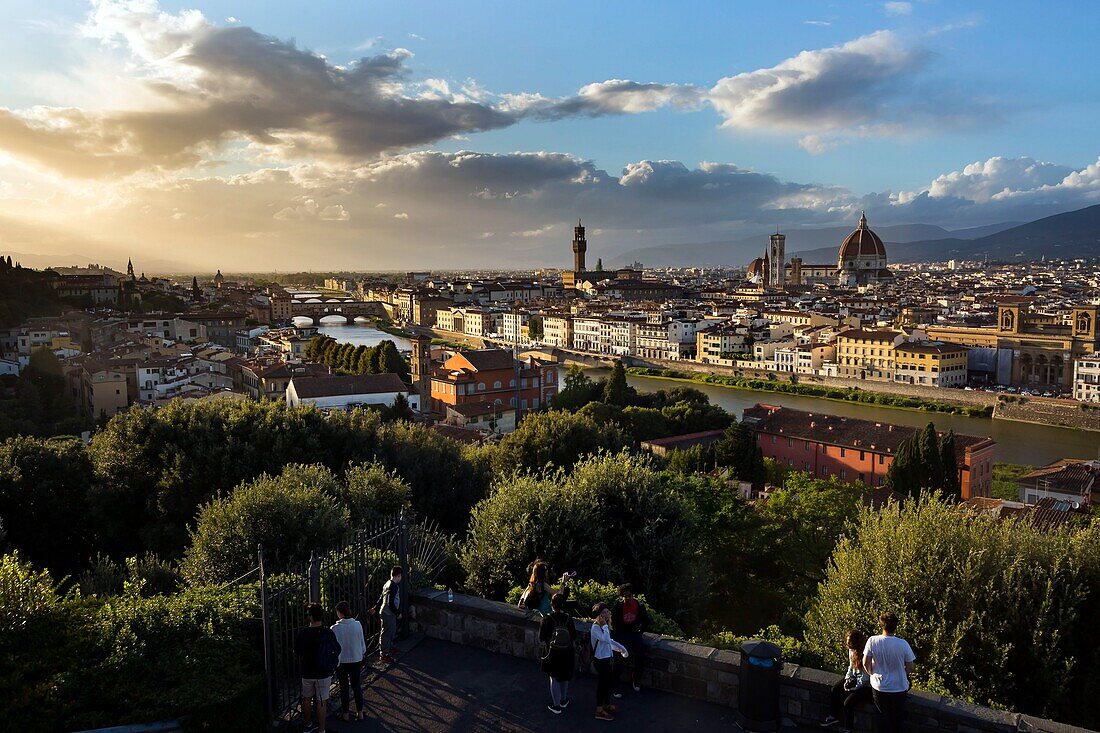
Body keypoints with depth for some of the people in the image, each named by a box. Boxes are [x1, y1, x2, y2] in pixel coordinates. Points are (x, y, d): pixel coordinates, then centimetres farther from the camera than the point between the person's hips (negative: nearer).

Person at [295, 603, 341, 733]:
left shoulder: (302, 634, -13)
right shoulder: (328, 633, -15)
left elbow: (296, 651, 3)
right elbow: (337, 651, -3)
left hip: (307, 673, 1)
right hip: (324, 673, -1)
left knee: (306, 699, 21)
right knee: (321, 702, 7)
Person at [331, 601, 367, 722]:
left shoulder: (335, 628, -17)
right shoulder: (357, 625, -9)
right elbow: (362, 643, 0)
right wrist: (362, 655, 16)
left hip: (341, 661, -2)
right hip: (356, 659, 3)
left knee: (344, 687, 12)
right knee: (356, 685, 15)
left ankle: (345, 714, 22)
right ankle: (360, 713, 20)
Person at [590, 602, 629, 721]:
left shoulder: (604, 626, 7)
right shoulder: (595, 627, -21)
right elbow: (606, 640, -33)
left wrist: (621, 648, 12)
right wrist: (604, 625, -28)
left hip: (607, 658, 9)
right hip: (600, 660, -9)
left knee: (610, 683, 20)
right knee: (602, 684, 1)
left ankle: (607, 705, 38)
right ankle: (599, 711, 13)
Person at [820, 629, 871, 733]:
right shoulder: (852, 650, -3)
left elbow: (865, 677, -22)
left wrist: (853, 688, -17)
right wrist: (847, 680, -3)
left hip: (866, 685, -8)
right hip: (855, 678, 8)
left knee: (848, 702, -20)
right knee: (834, 690, -3)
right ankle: (834, 717, 17)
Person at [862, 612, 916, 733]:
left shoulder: (872, 641, -18)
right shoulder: (903, 644, -21)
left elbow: (866, 663, -10)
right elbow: (910, 668, -11)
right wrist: (900, 674, 10)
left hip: (879, 687, 0)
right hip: (899, 687, 0)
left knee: (883, 716, 20)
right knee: (897, 718, 24)